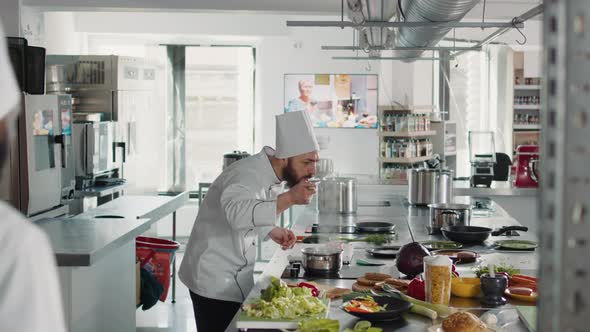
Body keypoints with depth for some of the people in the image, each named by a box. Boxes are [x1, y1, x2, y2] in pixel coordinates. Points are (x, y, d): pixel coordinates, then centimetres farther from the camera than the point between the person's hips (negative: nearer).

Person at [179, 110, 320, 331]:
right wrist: (289, 198, -52)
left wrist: (272, 232, -2)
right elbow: (238, 213, -48)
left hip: (236, 278, 9)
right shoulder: (247, 174, -27)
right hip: (215, 282, -9)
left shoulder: (271, 173, 3)